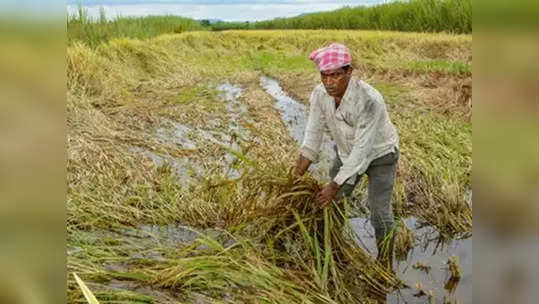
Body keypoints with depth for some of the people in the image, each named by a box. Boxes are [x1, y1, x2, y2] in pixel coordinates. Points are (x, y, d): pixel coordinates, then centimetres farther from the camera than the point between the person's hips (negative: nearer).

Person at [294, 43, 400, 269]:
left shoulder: (370, 100, -38)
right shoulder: (320, 94, -20)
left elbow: (362, 149, -34)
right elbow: (313, 134, -14)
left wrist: (335, 185, -32)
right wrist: (298, 175, -18)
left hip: (379, 154, -5)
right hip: (346, 151, 5)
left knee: (380, 213, -6)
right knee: (333, 203, 9)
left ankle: (385, 265, 16)